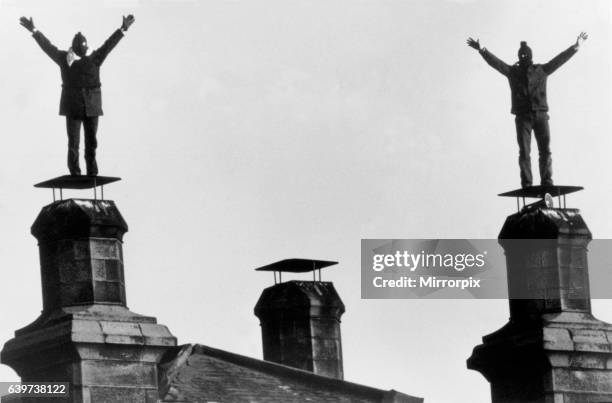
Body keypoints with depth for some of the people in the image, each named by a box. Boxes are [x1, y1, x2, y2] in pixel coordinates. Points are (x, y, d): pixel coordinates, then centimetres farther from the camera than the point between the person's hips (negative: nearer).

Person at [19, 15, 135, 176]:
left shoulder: (94, 59, 4)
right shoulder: (64, 58, 1)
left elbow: (109, 45, 2)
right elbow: (47, 46, -2)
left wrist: (123, 29, -4)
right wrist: (34, 30, -9)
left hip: (92, 108, 2)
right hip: (72, 108, -2)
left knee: (91, 142, 7)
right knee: (73, 143, 0)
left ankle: (92, 174, 16)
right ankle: (75, 174, 6)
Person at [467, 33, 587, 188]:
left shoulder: (541, 70, 11)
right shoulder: (512, 71, 8)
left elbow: (560, 59, 9)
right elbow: (495, 62, -2)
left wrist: (576, 47, 3)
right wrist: (481, 50, -15)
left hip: (540, 115, 1)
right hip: (522, 117, -1)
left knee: (545, 151, 0)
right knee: (524, 152, -3)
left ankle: (547, 182, 5)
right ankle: (526, 184, -2)